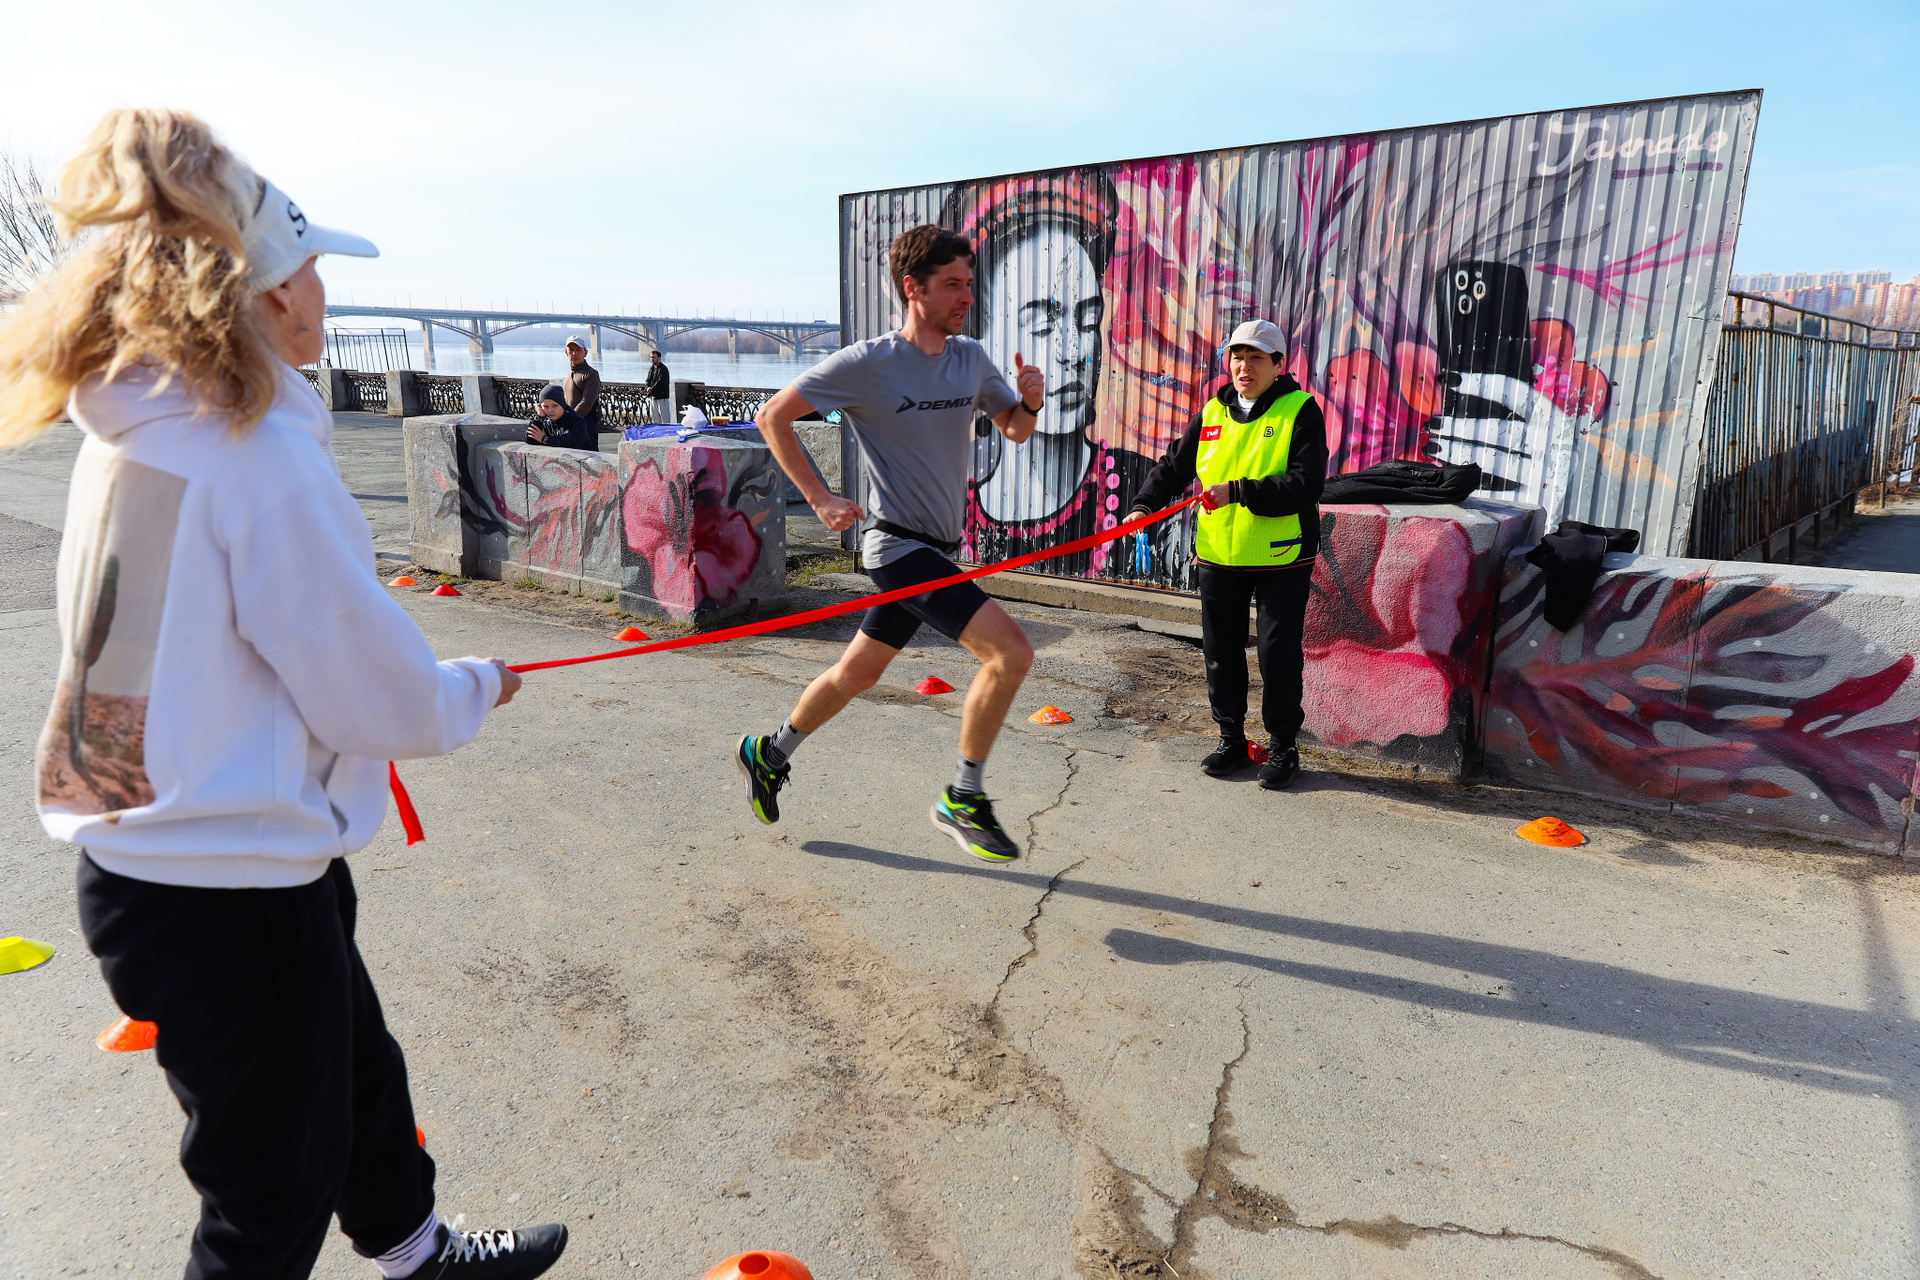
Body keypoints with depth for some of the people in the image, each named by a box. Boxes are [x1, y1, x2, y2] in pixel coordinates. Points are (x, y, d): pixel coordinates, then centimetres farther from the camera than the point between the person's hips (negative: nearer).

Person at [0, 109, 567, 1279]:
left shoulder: (136, 429, 4)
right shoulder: (260, 455, -24)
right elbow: (376, 690, -20)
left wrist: (424, 688, 15)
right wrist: (476, 689, 1)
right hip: (232, 888, -9)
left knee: (354, 1067, 29)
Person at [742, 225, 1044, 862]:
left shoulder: (971, 358, 5)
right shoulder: (867, 363, -13)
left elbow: (1014, 430, 16)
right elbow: (772, 415, -7)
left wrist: (1030, 404, -8)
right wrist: (820, 499, -12)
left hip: (937, 550, 7)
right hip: (899, 546, -7)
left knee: (858, 673, 19)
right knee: (1011, 651, -19)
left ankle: (770, 755, 42)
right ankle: (963, 800, -3)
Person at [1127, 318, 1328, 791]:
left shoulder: (1300, 410, -7)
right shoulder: (1213, 411, 8)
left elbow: (1306, 484, -19)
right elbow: (1175, 466, 14)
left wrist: (1239, 492, -26)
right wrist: (1146, 504, -2)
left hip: (1281, 557, -5)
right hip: (1218, 556, 5)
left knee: (1278, 654, 1)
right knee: (1221, 653, 11)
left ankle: (1283, 747, 18)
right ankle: (1232, 739, 26)